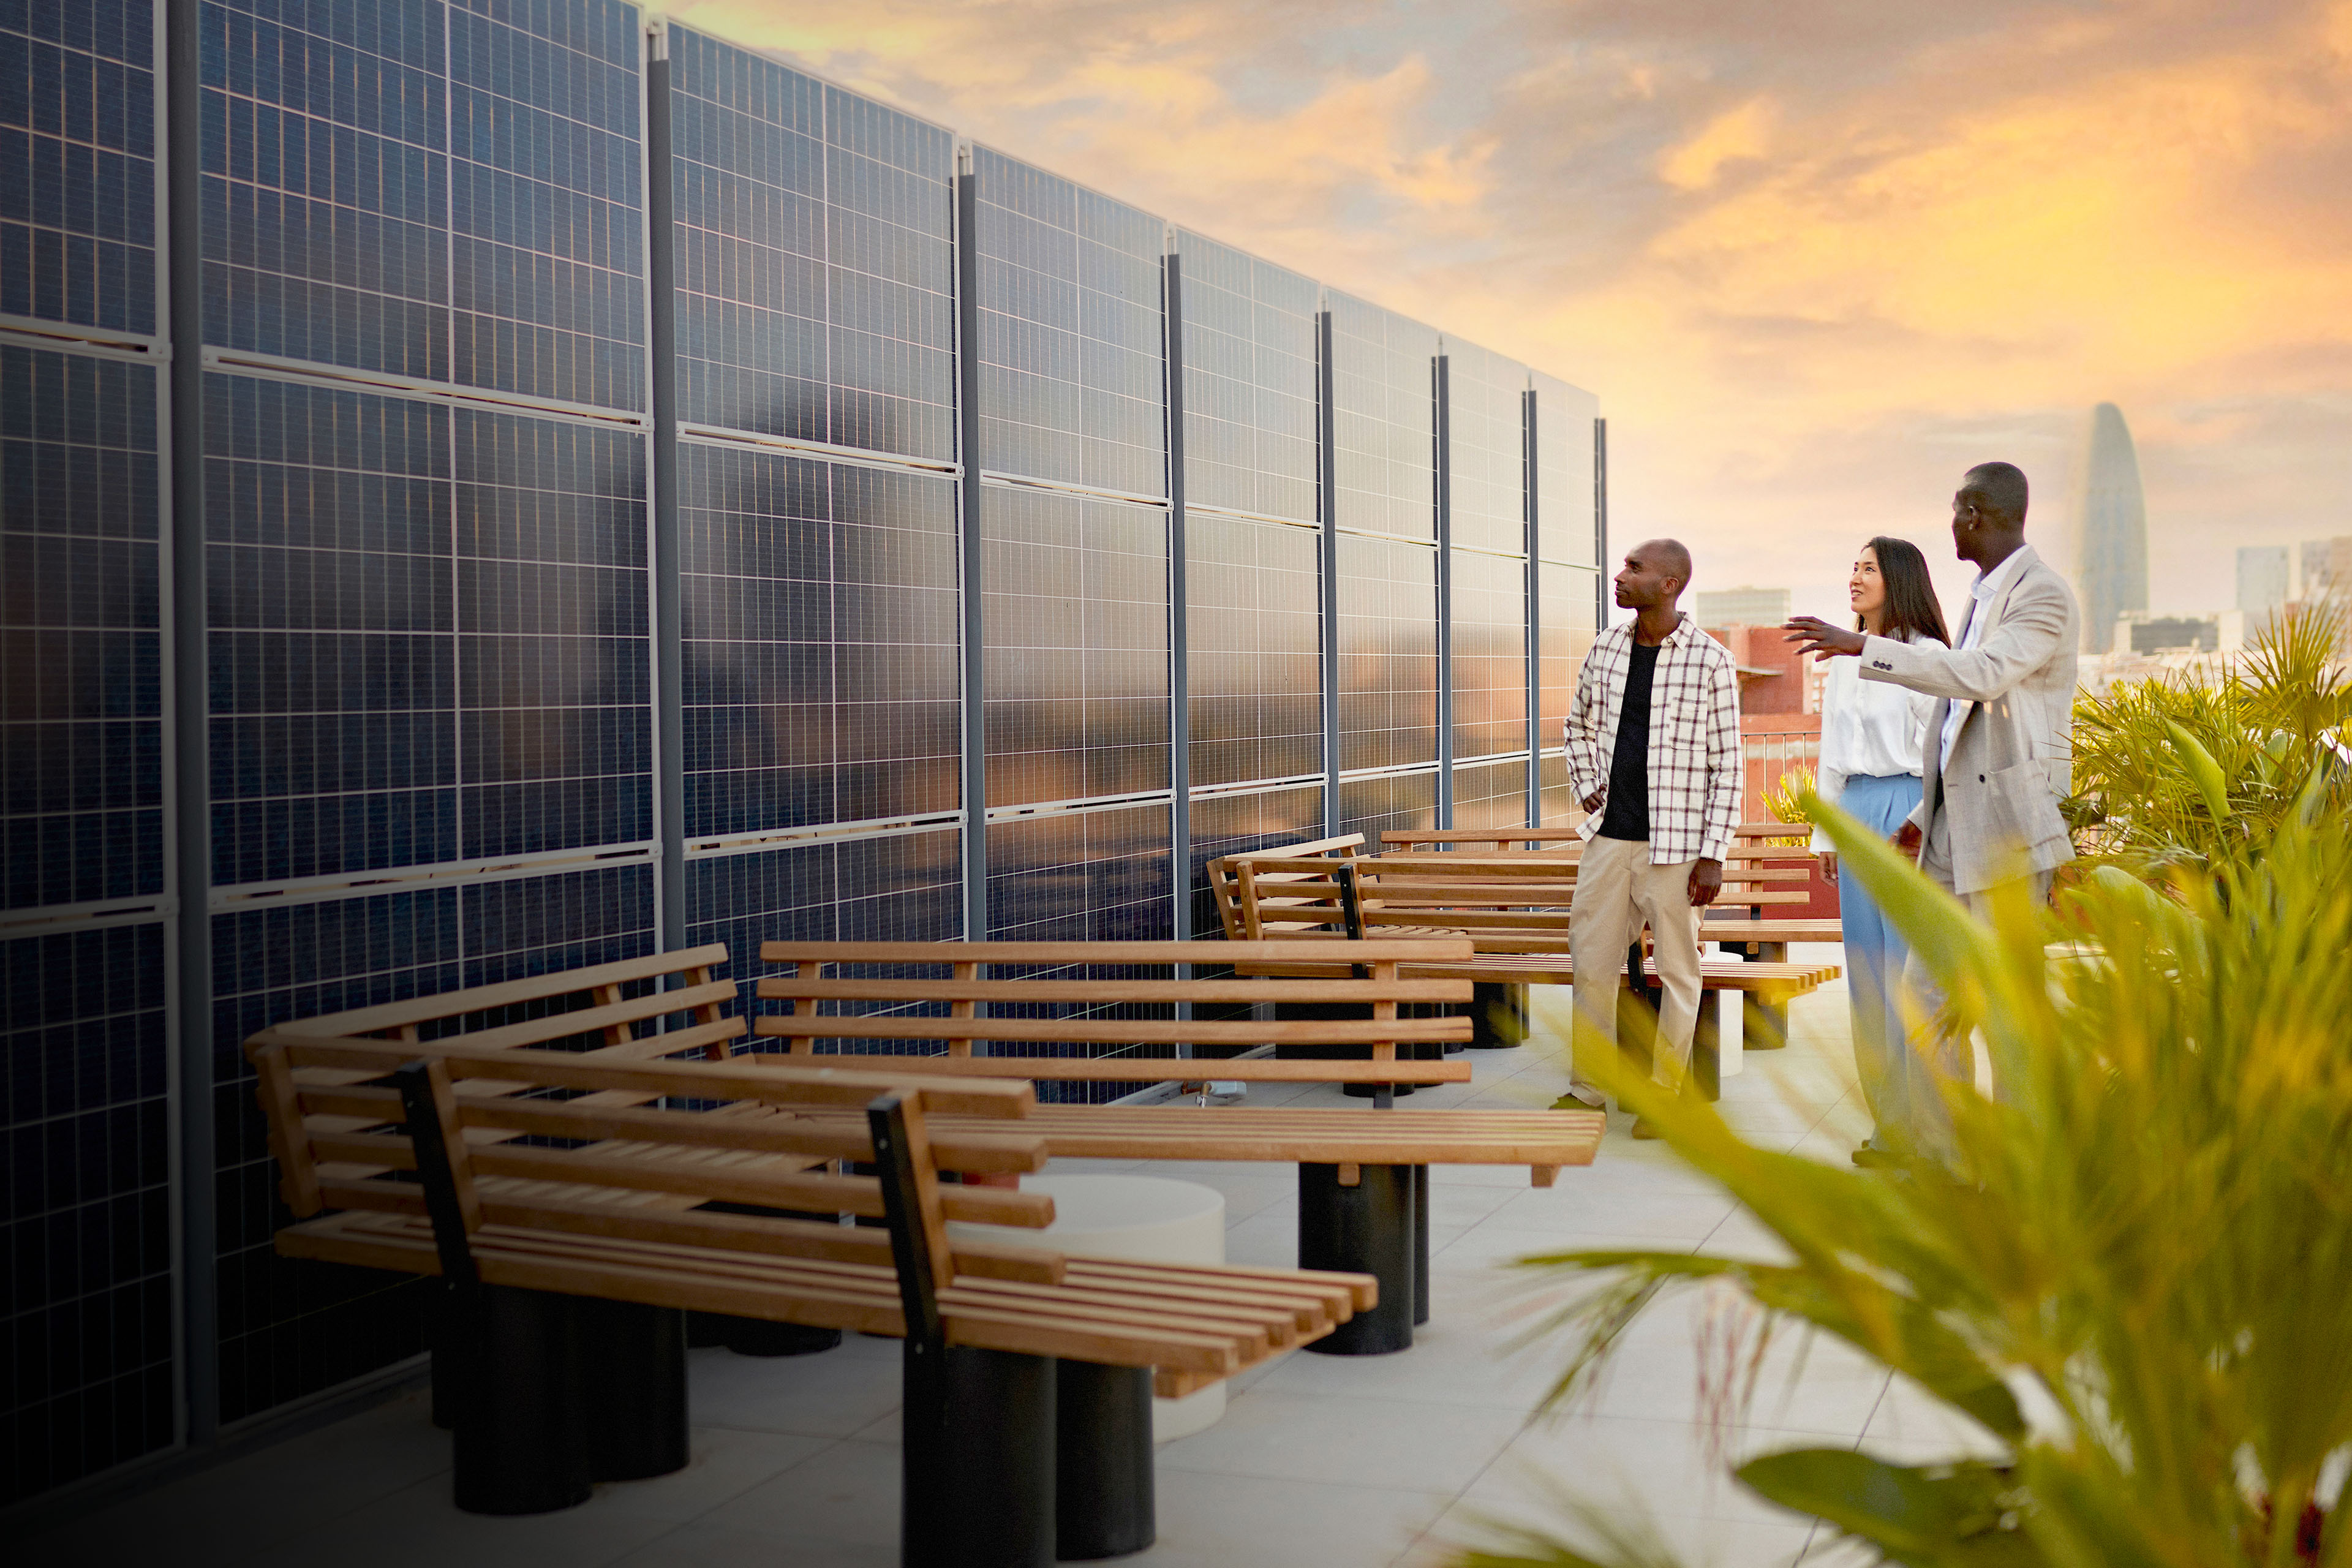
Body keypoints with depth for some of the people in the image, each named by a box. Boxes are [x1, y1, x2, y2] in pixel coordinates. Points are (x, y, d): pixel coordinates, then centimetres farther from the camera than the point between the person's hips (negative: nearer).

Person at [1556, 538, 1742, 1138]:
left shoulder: (1710, 661, -7)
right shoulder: (1606, 649, 6)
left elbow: (1727, 765, -6)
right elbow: (1579, 724, 24)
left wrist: (1713, 854, -10)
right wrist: (1586, 787, 9)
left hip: (1674, 843, -4)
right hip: (1608, 837, 4)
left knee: (1677, 972, 5)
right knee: (1592, 965, 9)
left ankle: (1663, 1096, 17)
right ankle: (1586, 1089, 21)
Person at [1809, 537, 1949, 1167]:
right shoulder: (1842, 662, 15)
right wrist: (1825, 831, 17)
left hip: (1907, 810, -7)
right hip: (1855, 814, 7)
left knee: (1911, 971, -6)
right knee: (1866, 970, 8)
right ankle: (1888, 1121, 16)